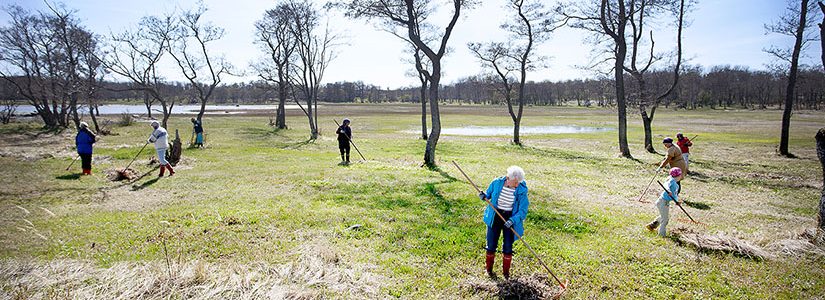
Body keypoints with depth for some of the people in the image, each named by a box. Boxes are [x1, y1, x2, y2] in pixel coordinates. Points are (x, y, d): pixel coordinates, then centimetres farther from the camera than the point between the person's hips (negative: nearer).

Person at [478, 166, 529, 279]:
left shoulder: (521, 190, -16)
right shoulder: (497, 183, -12)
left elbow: (523, 210, -15)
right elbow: (488, 194, 7)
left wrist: (513, 220, -29)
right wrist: (483, 196, -16)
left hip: (510, 219, -1)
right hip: (494, 217, 1)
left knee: (508, 247, 8)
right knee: (491, 245, 10)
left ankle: (506, 271, 29)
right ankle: (489, 269, 31)